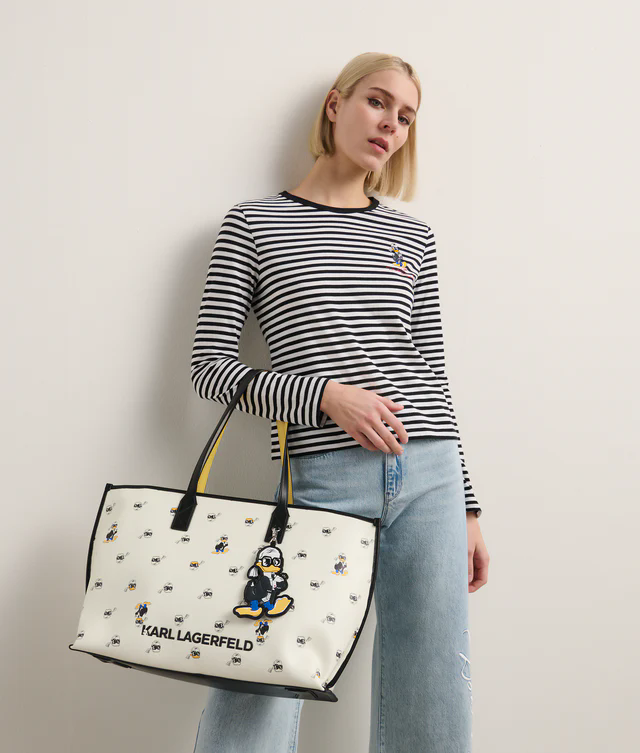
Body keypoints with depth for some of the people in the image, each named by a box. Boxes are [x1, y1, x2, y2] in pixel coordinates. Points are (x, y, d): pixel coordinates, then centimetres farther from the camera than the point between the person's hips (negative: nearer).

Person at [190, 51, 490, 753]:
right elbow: (210, 365, 1)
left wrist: (467, 507, 12)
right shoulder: (254, 223, 5)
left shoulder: (411, 236, 14)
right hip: (322, 479, -3)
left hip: (431, 479, 4)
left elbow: (431, 373, 14)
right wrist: (326, 395, -12)